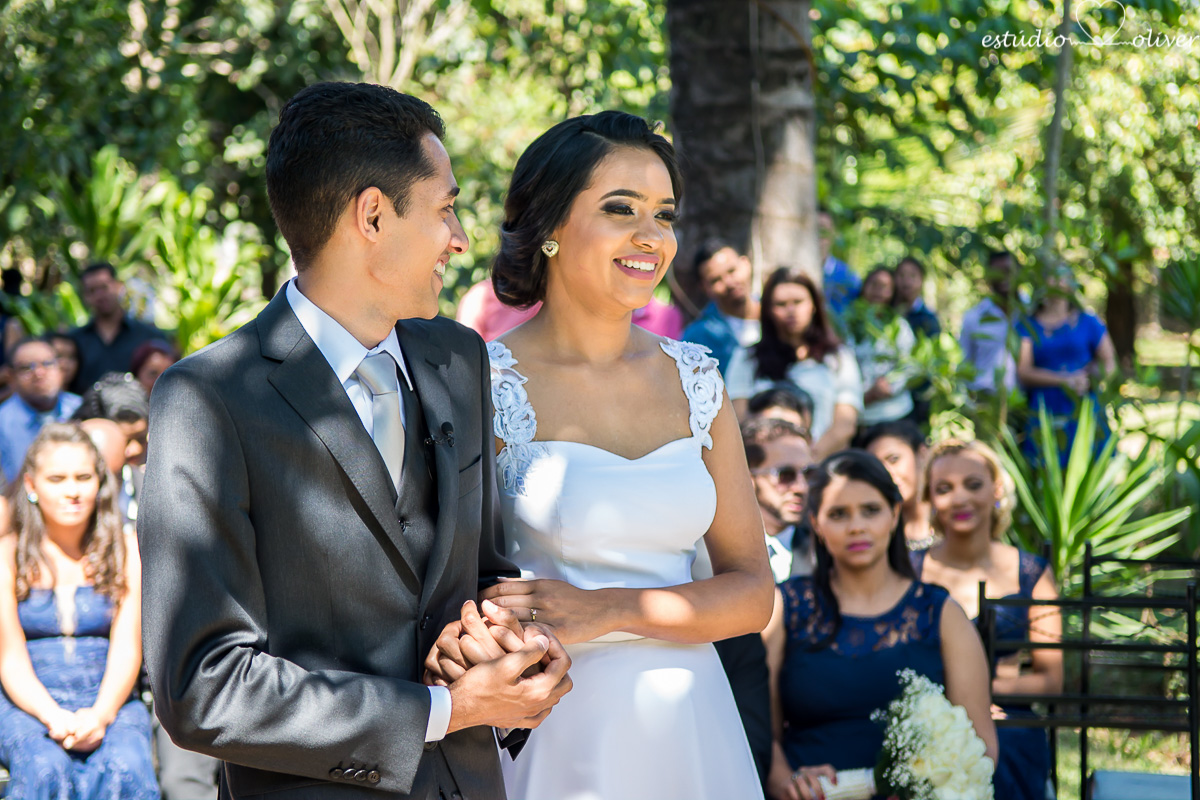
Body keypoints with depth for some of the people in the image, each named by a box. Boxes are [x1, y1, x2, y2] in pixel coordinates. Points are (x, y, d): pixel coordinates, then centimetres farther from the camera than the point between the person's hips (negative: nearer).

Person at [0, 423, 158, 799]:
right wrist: (54, 717, -21)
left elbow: (127, 648, 0)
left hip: (109, 701, 1)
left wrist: (100, 715, -19)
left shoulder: (128, 552, 8)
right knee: (46, 769, -35)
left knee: (123, 767, -33)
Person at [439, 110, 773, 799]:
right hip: (552, 733, -4)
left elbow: (752, 594, 2)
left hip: (688, 729, 4)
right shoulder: (487, 385, -8)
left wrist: (608, 612, -13)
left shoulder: (695, 378, 4)